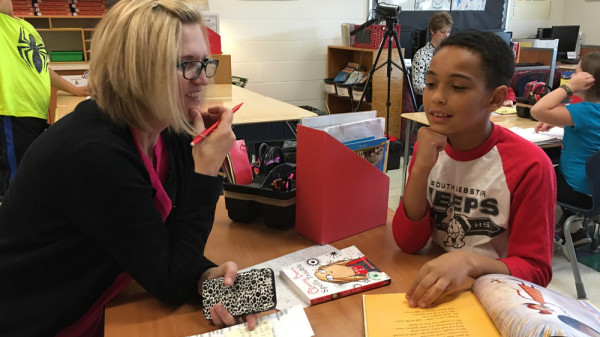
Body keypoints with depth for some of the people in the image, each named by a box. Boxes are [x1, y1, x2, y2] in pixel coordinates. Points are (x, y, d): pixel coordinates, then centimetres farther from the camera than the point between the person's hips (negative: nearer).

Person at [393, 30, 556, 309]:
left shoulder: (528, 165, -15)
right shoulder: (428, 149, -1)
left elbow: (535, 271, -11)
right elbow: (408, 243, -7)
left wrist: (471, 262, -29)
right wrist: (420, 169, -18)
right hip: (434, 290, 3)